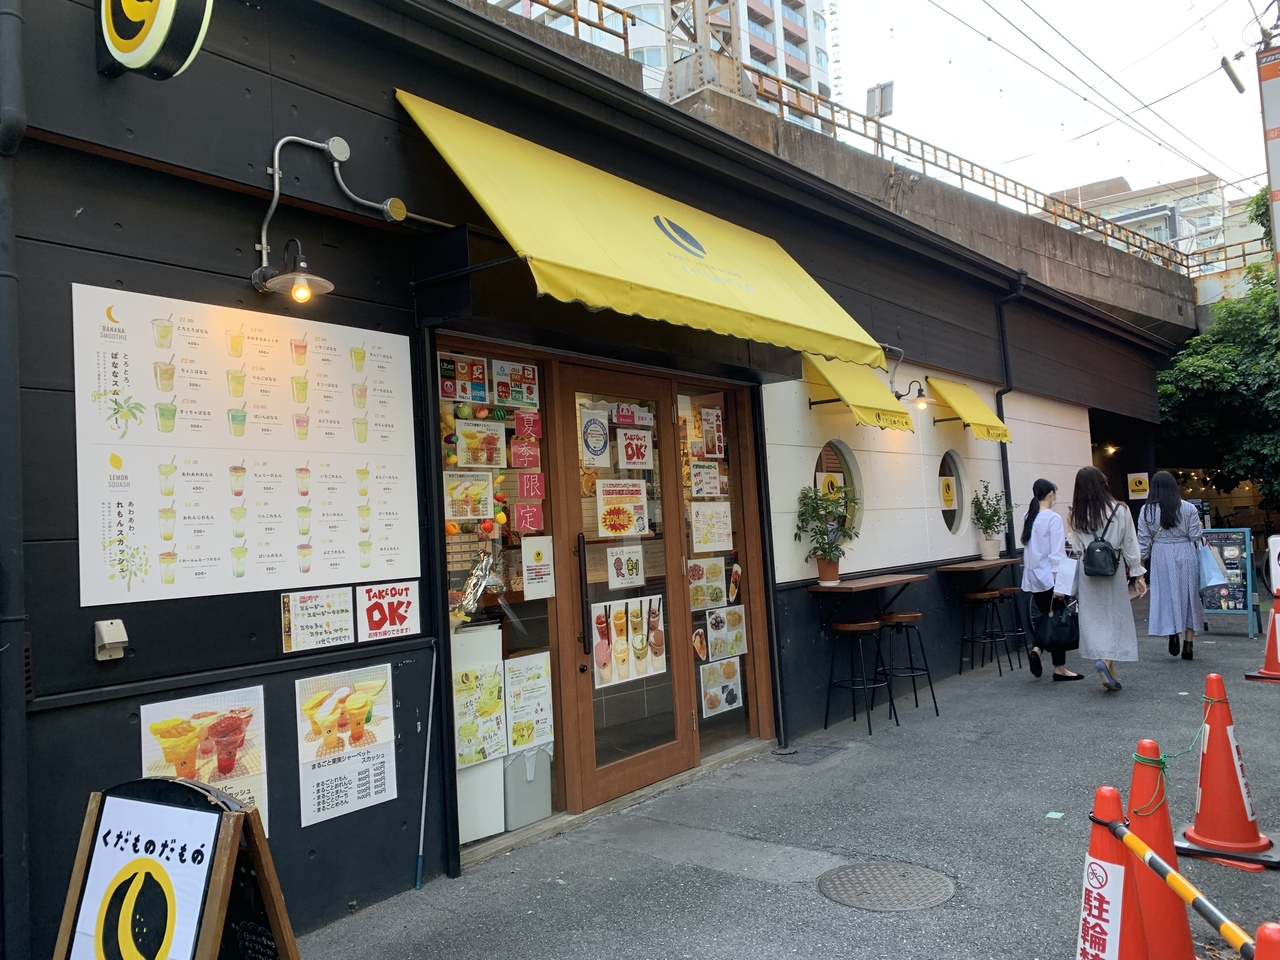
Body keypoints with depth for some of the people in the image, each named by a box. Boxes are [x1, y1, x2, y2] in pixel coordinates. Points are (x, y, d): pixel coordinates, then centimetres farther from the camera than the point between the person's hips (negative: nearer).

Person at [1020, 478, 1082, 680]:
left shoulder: (1028, 518, 7)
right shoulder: (1053, 518, -14)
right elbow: (1056, 553, -17)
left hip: (1033, 577, 7)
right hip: (1050, 576, -6)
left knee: (1042, 616, 15)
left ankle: (1037, 649, -7)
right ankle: (1059, 669, 9)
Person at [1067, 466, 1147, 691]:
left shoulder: (1077, 515, -2)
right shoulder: (1119, 510, -6)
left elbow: (1076, 549, -2)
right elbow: (1130, 545, -1)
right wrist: (1138, 574, 5)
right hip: (1114, 571, -2)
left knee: (1095, 618, 9)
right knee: (1116, 618, 8)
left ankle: (1110, 673, 13)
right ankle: (1106, 660, -13)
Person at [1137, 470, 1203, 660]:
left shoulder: (1147, 511, -3)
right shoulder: (1189, 509, -3)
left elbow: (1143, 541, -1)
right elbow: (1195, 538, -1)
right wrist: (1195, 558, 14)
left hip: (1160, 556, -1)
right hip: (1185, 556, 1)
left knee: (1165, 596, 10)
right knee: (1188, 596, 9)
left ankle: (1172, 633, -4)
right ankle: (1188, 643, 11)